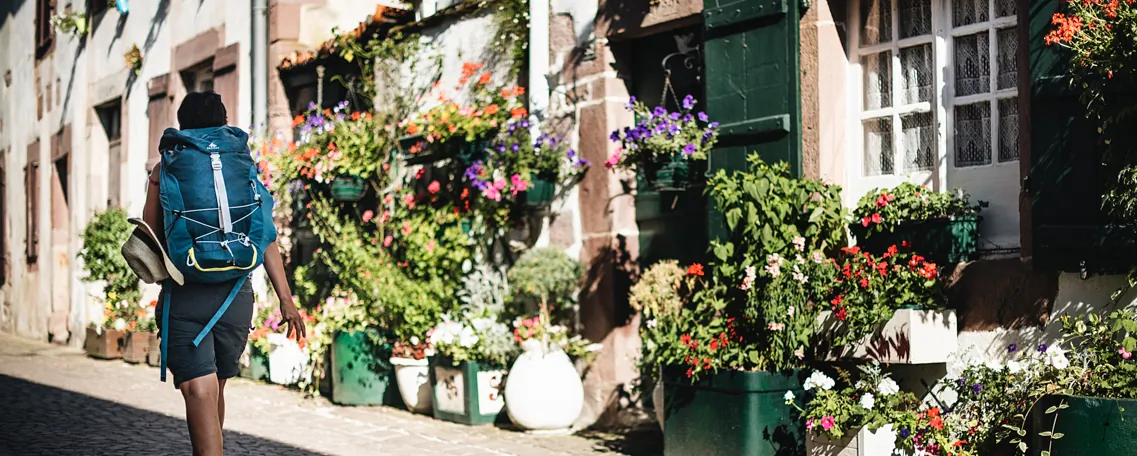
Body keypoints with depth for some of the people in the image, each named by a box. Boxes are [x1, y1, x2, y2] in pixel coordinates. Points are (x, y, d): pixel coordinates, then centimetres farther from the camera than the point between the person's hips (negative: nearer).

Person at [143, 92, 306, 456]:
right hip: (235, 294, 3)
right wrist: (285, 299, 0)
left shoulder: (165, 170, 1)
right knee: (216, 389, 21)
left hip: (183, 296, -3)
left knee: (200, 392, -8)